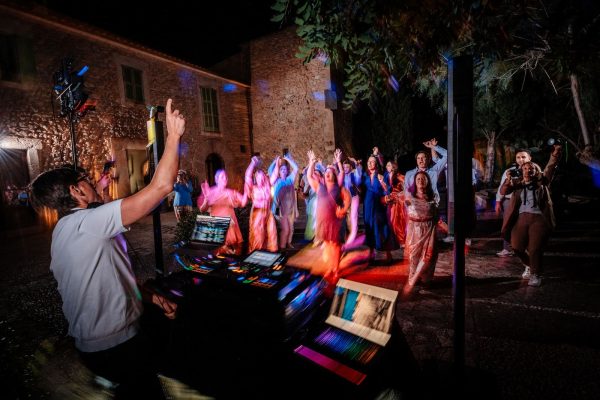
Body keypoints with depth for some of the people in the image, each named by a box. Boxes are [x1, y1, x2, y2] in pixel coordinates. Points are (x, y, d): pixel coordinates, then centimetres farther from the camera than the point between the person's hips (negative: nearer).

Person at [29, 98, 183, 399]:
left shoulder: (67, 232, 8)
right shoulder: (86, 222, -24)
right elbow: (161, 186, -31)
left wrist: (154, 297, 10)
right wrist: (173, 135, -21)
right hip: (115, 346, -9)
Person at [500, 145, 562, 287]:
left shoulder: (541, 182, 11)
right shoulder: (517, 182, 11)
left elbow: (550, 167, 2)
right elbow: (503, 192, -3)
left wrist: (556, 153, -12)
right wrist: (508, 180, -21)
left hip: (539, 219, -1)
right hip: (521, 218, 2)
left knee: (535, 249, -7)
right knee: (517, 247, 3)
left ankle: (536, 274, 10)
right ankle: (529, 266, 32)